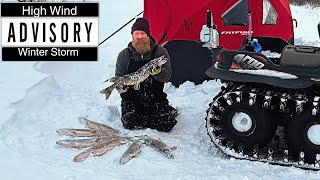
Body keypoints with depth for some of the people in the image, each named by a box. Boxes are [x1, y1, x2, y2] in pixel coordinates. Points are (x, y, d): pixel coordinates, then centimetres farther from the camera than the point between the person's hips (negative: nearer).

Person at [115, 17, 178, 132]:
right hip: (132, 99, 0)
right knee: (132, 125, -18)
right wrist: (121, 86, -19)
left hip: (156, 98, 0)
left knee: (166, 125, -14)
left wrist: (157, 72, -34)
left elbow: (167, 75, -11)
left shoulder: (160, 52, -2)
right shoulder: (124, 55, 1)